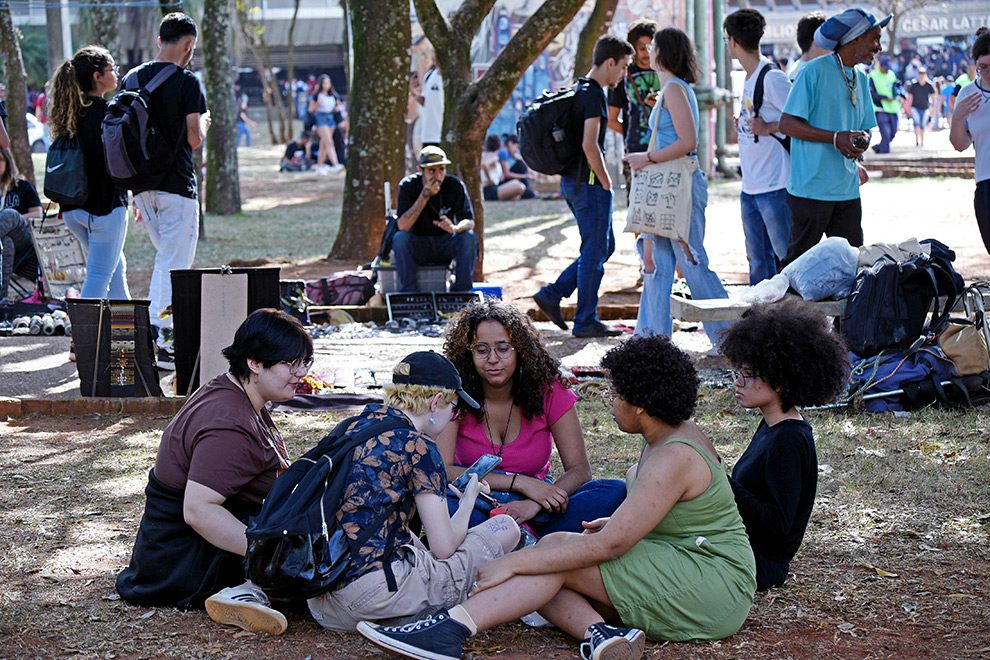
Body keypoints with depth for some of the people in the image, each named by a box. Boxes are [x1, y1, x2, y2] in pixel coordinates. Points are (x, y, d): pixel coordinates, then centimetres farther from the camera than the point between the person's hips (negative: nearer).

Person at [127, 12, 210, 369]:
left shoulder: (131, 79, 7)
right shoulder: (187, 82, -12)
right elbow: (195, 139, -17)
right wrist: (204, 122, 7)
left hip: (142, 184, 7)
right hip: (177, 185, -7)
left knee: (167, 258, 21)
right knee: (174, 265, -2)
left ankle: (156, 329, 18)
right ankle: (156, 342, -6)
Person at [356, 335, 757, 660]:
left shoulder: (674, 458, -21)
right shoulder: (674, 434, 10)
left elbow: (610, 545, -25)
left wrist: (513, 563, -23)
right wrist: (624, 522, 7)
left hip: (712, 586, -10)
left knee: (558, 549, -20)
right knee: (548, 562, -8)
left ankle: (452, 627, -33)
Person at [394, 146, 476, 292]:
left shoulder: (455, 185, -11)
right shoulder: (408, 185, -13)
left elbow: (470, 222, -13)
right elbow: (402, 226, -23)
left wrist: (455, 228, -38)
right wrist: (424, 196, -31)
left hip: (445, 245, 1)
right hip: (417, 246, -1)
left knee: (469, 237, -27)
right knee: (399, 238, -31)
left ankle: (461, 291, -19)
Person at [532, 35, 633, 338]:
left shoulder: (580, 91, 15)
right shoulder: (593, 94, -16)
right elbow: (589, 145, -25)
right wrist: (606, 181, -13)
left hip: (573, 181, 10)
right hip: (588, 182, -10)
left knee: (604, 246, 16)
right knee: (595, 251, -2)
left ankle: (552, 294, 13)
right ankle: (586, 322, 4)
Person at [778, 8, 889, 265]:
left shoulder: (861, 80, 15)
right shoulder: (815, 71, -9)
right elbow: (787, 124, -12)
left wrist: (861, 141, -6)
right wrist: (835, 138, -20)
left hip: (847, 190, 7)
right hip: (811, 187, -7)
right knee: (799, 261, -1)